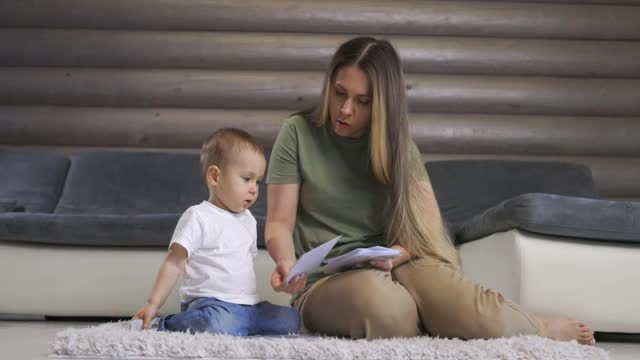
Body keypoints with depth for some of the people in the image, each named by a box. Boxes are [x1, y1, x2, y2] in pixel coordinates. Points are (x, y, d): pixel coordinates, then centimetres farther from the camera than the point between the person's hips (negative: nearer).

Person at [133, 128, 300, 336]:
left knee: (290, 319, -8)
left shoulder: (247, 220, 19)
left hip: (248, 304, 7)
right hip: (211, 302, -7)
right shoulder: (198, 217, -5)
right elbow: (174, 263, -10)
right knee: (222, 326, -37)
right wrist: (153, 304, -16)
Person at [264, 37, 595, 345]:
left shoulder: (395, 143, 6)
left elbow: (427, 226, 2)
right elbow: (279, 223, -2)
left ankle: (536, 328, 1)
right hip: (324, 280, -2)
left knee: (482, 318, -31)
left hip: (399, 266, 2)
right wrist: (286, 261, -25)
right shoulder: (297, 134, -2)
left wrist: (391, 256, -20)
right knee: (381, 302, -40)